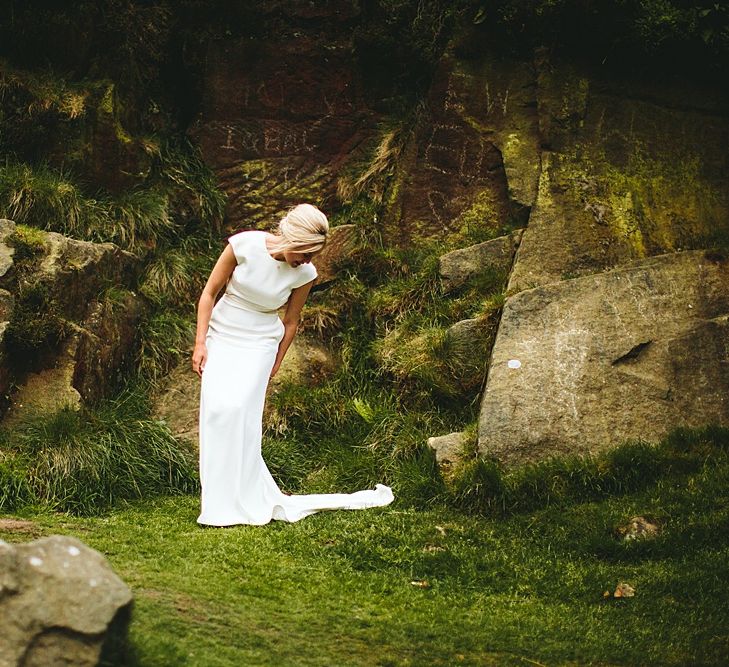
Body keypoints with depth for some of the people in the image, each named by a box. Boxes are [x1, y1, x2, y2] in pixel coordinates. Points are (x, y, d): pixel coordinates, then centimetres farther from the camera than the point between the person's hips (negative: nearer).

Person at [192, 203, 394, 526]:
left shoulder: (304, 273, -11)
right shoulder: (244, 245, -17)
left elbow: (290, 322, 3)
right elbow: (209, 293, -6)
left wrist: (275, 366, 8)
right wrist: (200, 343, -8)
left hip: (259, 343, 0)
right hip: (221, 334, 0)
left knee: (239, 408, -18)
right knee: (217, 408, -13)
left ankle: (248, 501, -12)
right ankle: (220, 500, -4)